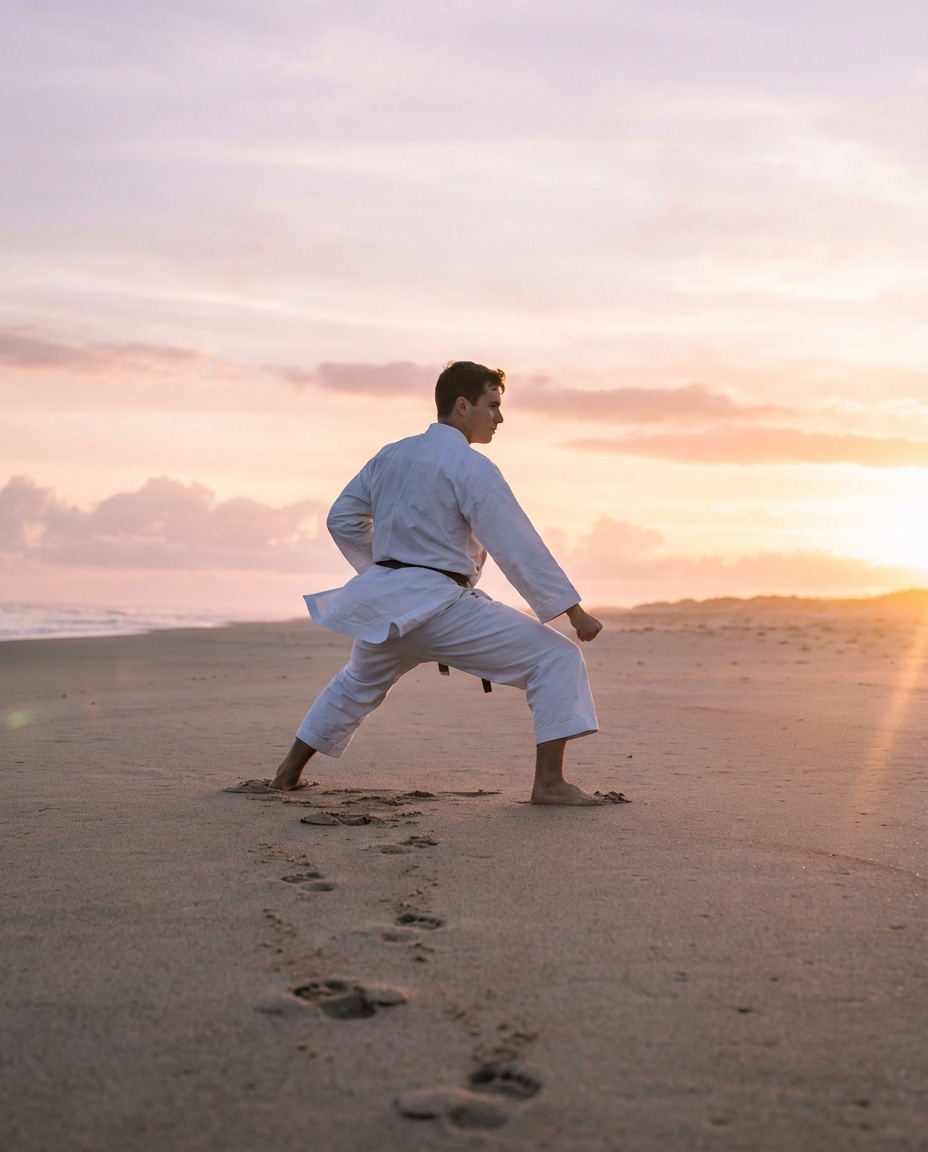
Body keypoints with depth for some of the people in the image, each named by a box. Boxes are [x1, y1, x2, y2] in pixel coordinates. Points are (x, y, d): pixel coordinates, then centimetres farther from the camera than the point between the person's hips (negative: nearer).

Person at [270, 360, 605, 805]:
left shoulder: (390, 455, 12)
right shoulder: (470, 467, -10)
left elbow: (343, 519, 19)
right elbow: (518, 547, -15)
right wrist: (574, 611, -13)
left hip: (382, 601, 8)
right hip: (440, 606, -8)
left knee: (357, 684, 34)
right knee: (556, 658, -6)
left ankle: (289, 771, 44)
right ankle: (548, 782, -14)